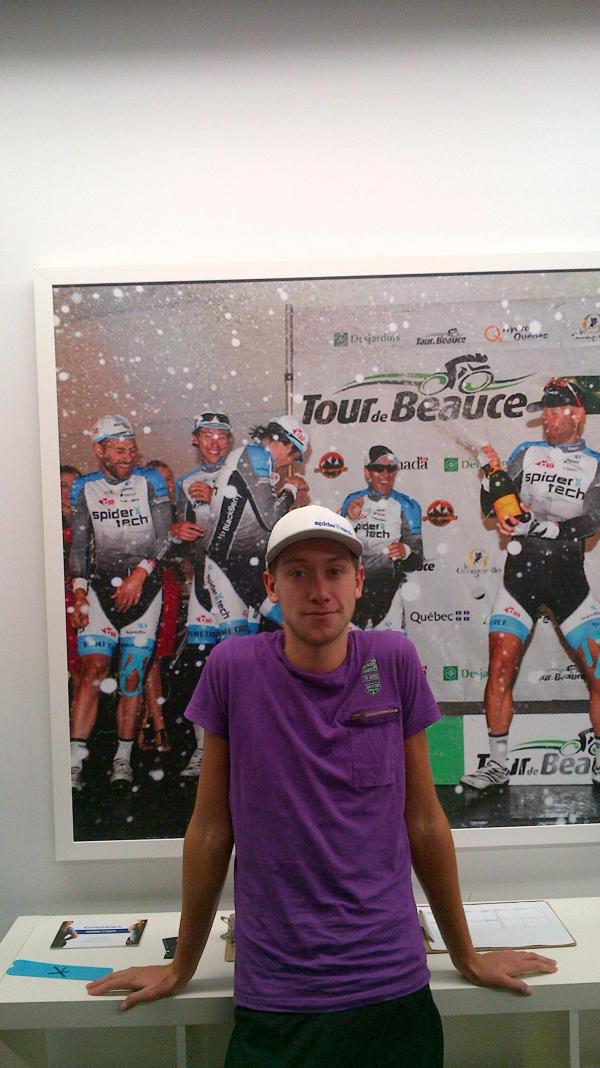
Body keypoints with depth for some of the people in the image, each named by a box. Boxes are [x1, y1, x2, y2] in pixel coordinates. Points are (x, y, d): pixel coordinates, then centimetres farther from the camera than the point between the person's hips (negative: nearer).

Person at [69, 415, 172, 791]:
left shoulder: (150, 481, 2)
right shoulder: (84, 488, 8)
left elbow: (163, 537, -2)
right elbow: (79, 545, 10)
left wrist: (138, 575, -12)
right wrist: (79, 592, 2)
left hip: (145, 586, -1)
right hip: (101, 586, 1)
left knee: (133, 676, -1)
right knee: (93, 669, -11)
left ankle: (123, 759, 9)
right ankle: (76, 760, -8)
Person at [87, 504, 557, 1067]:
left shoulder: (394, 661, -7)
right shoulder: (233, 667, -10)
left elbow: (423, 819, 2)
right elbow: (211, 828, -1)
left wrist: (466, 955, 10)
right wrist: (181, 967, 8)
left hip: (393, 985, 1)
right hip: (272, 997, -1)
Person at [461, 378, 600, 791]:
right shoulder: (527, 454, 11)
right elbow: (494, 509, 8)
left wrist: (541, 526, -23)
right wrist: (491, 474, -12)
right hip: (521, 572, 1)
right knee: (500, 666, -6)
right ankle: (498, 765, 7)